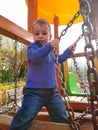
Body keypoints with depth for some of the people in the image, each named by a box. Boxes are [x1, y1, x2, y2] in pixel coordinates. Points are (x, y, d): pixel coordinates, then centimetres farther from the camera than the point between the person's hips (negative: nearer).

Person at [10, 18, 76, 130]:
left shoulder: (51, 50, 13)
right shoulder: (32, 47, -7)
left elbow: (59, 59, 32)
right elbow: (35, 56, -32)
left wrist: (69, 50, 30)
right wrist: (50, 46, -45)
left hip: (52, 90, 6)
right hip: (35, 90, -6)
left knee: (62, 117, 14)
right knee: (25, 117, -11)